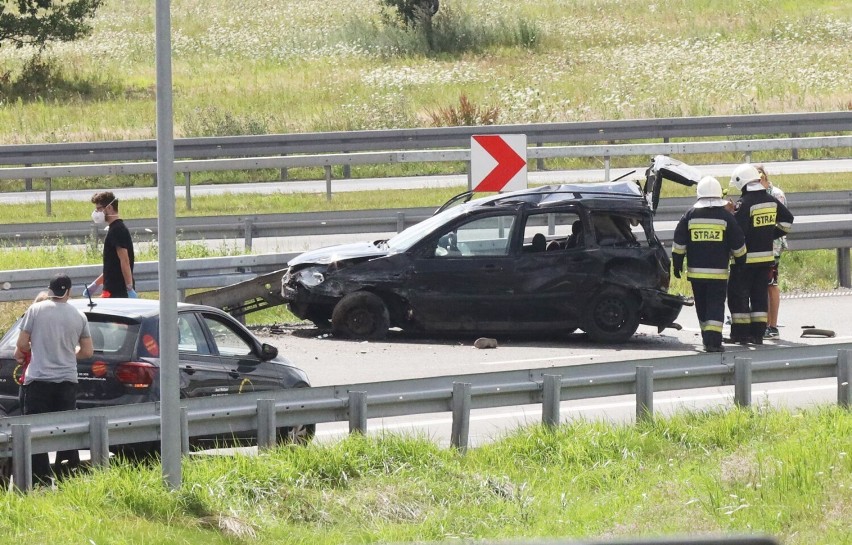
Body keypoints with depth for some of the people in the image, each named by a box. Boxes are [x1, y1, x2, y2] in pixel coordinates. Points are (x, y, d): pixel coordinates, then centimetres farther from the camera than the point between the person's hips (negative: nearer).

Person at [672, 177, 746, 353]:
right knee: (716, 305, -2)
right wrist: (740, 260, 18)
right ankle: (713, 340, -15)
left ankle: (708, 338, 22)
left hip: (695, 271, 2)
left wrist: (677, 264, 11)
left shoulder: (690, 215, 1)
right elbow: (738, 244, 2)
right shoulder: (726, 216, -4)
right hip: (718, 272, -2)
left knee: (702, 306, 14)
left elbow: (679, 243, 2)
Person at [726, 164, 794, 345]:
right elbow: (788, 219, 17)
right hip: (766, 256, 7)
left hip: (746, 257, -7)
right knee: (760, 294, 12)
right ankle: (758, 333, 11)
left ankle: (740, 333, 0)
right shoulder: (771, 201, 5)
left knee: (738, 294, 2)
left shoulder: (744, 204, -17)